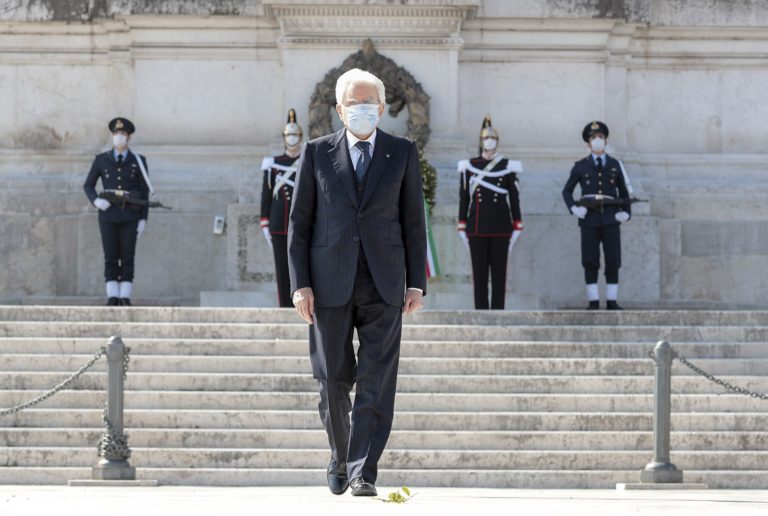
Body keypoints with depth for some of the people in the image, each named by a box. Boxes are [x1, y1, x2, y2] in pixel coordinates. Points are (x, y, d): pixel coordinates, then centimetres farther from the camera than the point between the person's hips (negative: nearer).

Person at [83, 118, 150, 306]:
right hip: (108, 215, 1)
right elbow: (88, 186, 8)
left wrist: (143, 219, -4)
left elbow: (144, 193, 3)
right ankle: (112, 297, 2)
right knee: (110, 257, 0)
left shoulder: (138, 162, 2)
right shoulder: (101, 160, 4)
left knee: (127, 257, -3)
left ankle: (125, 298, 0)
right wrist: (96, 201, -13)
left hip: (130, 216, -1)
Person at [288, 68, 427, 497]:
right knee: (333, 380, 5)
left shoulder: (403, 153, 7)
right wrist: (300, 283, -3)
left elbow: (413, 221, 8)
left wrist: (417, 283, 1)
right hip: (330, 284, 0)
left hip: (383, 285, 0)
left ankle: (363, 473, -8)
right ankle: (341, 458, 27)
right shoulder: (317, 153, 6)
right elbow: (300, 222, 5)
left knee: (377, 382, -7)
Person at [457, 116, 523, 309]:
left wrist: (517, 227, 0)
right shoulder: (469, 166, 6)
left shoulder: (508, 167, 4)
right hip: (477, 228, 0)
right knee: (479, 272, 1)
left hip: (501, 228, 0)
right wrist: (462, 227, 4)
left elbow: (514, 197, 4)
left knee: (499, 271, 1)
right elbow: (463, 198, 7)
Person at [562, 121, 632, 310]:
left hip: (611, 219, 1)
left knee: (613, 262, -2)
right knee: (590, 262, -3)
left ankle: (612, 301, 3)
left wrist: (626, 212, 3)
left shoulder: (615, 165, 11)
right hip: (589, 219, -1)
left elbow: (625, 191, 17)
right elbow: (567, 191, 15)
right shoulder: (580, 167, 8)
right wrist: (573, 208, -2)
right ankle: (593, 300, 0)